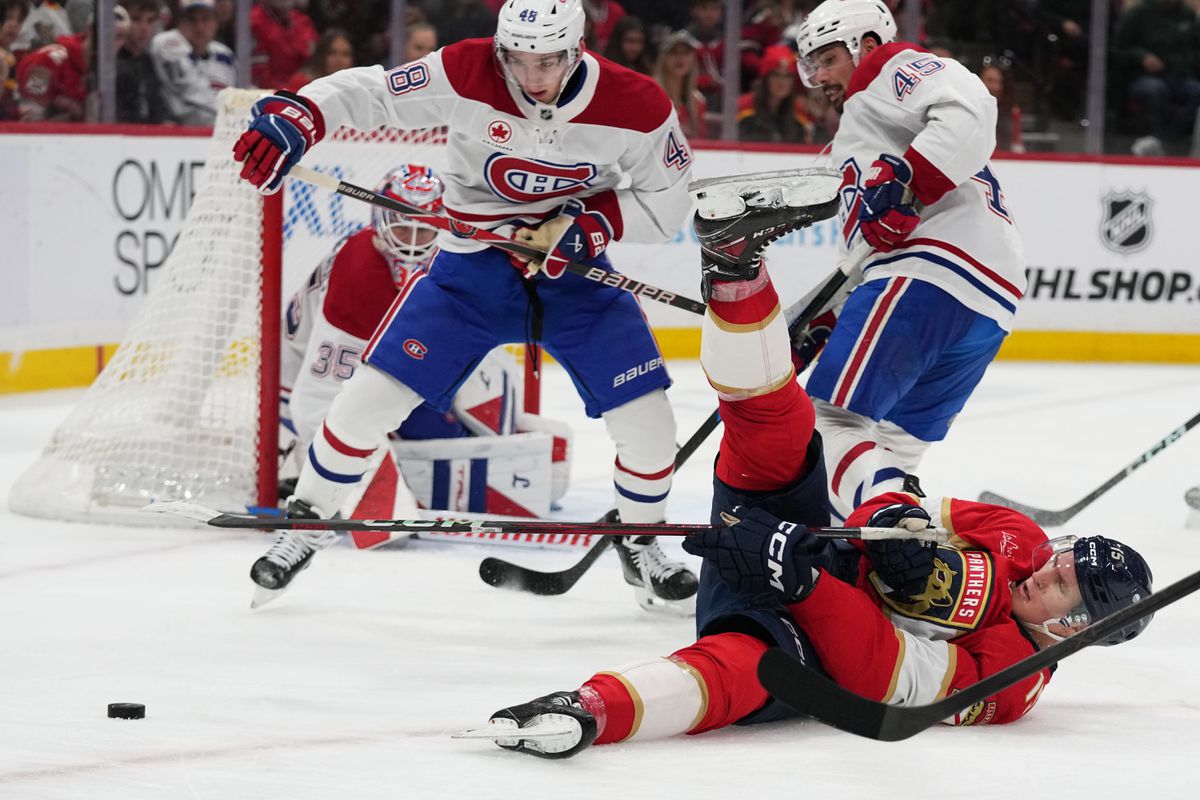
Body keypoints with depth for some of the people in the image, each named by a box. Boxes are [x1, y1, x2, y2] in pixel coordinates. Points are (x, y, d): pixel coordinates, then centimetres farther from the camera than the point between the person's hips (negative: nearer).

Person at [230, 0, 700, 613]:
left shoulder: (636, 106, -18)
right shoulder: (465, 74, -21)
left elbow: (666, 203, -6)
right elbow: (366, 92, -19)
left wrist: (589, 224, -22)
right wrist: (294, 115, -39)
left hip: (575, 272, 1)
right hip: (473, 266, -1)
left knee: (646, 419, -9)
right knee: (374, 394, -9)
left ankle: (640, 544, 20)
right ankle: (305, 522, 13)